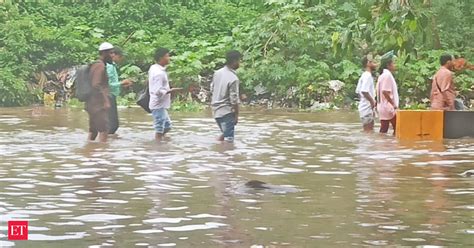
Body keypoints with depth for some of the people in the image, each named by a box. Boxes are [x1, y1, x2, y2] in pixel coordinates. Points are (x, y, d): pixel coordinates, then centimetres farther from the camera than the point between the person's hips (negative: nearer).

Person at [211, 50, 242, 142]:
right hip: (226, 112, -8)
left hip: (216, 111, 8)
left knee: (225, 133, 25)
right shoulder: (233, 79, -20)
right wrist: (236, 115, -8)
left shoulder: (217, 73, 2)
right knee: (228, 139, -1)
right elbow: (234, 100, -18)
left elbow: (212, 89, 14)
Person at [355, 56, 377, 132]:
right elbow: (364, 91, -25)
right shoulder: (368, 76, -14)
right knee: (369, 131, -8)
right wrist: (372, 101, -16)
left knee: (369, 131, 13)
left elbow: (358, 91, 19)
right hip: (367, 108, -10)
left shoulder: (364, 76, 16)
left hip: (365, 107, 10)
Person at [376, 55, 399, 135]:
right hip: (389, 108, -9)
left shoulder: (383, 75, 17)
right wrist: (394, 104, -17)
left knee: (383, 131, 7)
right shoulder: (387, 75, -13)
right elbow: (385, 92, -22)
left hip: (383, 108, 9)